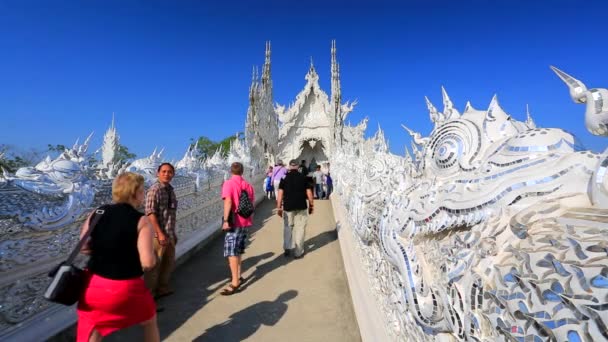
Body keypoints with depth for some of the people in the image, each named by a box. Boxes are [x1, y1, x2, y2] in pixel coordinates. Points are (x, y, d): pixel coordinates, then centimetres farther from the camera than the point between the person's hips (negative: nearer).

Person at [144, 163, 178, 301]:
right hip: (158, 234, -8)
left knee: (169, 263, 19)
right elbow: (150, 213, -19)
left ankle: (163, 288, 36)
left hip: (169, 234, 8)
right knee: (154, 265, 2)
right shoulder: (154, 190, -13)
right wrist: (160, 233, -21)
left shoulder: (170, 190, 11)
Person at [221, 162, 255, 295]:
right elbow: (252, 204, 14)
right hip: (245, 221, 7)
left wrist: (225, 220, -25)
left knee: (232, 253, -4)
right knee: (238, 251, 20)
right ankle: (237, 276, 31)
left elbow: (228, 201, -23)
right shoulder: (248, 185, 9)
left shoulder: (228, 183, -9)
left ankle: (235, 283, -3)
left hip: (234, 222, -7)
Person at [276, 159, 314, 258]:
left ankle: (287, 248, 20)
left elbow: (280, 194, -2)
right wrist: (311, 205, 10)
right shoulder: (303, 177, 1)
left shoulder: (284, 178, 2)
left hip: (288, 207, 1)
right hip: (301, 207, -1)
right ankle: (298, 252, 9)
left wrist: (279, 207, 3)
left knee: (288, 228, 17)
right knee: (299, 229, 5)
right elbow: (309, 192, 0)